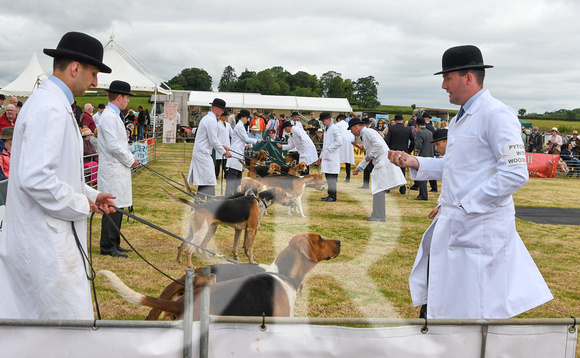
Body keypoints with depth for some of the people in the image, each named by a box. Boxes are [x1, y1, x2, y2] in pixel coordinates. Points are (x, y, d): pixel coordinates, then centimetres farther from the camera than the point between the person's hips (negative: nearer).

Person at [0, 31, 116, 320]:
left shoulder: (44, 101, 15)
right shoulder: (51, 109, -19)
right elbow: (35, 178, -27)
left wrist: (89, 194, 16)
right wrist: (81, 204, -15)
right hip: (46, 242, -11)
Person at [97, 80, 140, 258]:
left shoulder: (114, 115, 17)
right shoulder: (109, 116, -16)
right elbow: (113, 146, -21)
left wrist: (130, 158, 11)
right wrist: (130, 161, -10)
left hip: (118, 171, 10)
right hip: (112, 172, -10)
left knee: (117, 209, 14)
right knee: (112, 209, -5)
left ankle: (114, 244, 21)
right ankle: (107, 247, 2)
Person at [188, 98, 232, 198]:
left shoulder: (207, 118, 18)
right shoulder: (212, 121, -15)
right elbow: (213, 141, -16)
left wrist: (221, 146, 20)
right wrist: (224, 152, -6)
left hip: (199, 152, 11)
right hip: (203, 153, -11)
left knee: (202, 181, 14)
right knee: (209, 182, -11)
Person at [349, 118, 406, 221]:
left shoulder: (368, 132, -9)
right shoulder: (364, 135, 23)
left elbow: (378, 145, -24)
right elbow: (368, 154, 31)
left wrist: (370, 156, -12)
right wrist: (359, 168, 31)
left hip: (384, 163, -10)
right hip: (380, 164, 10)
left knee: (378, 189, -8)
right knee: (377, 190, 13)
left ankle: (379, 216, -5)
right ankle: (377, 215, 19)